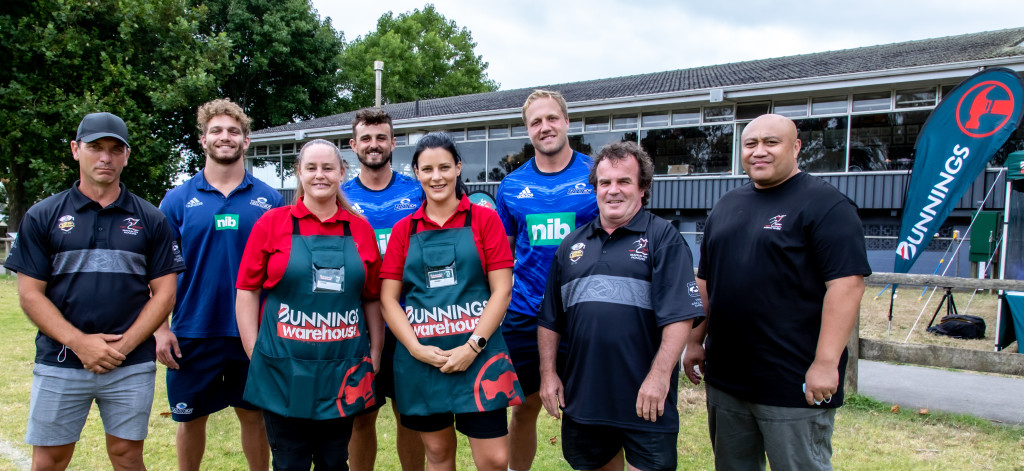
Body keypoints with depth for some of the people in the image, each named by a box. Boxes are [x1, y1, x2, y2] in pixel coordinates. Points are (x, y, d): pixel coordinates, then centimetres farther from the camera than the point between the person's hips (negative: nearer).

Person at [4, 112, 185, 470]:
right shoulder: (43, 216, 3)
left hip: (132, 366, 0)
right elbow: (30, 294, 0)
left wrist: (122, 346, -10)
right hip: (59, 364, 0)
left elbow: (164, 293, 1)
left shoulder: (150, 220, 3)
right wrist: (79, 342, -12)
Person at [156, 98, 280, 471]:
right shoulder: (178, 199, 1)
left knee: (254, 415, 12)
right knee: (191, 418, 14)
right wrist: (161, 329, -6)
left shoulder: (269, 199, 1)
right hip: (193, 331, 1)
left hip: (252, 331, 0)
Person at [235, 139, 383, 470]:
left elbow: (372, 299, 10)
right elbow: (247, 292, 0)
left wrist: (375, 354, 5)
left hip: (344, 372, 2)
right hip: (285, 371, -2)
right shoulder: (272, 223, -1)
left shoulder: (360, 228, 5)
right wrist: (256, 356, -5)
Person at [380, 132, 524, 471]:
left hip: (477, 355, -2)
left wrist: (473, 345, -13)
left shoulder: (484, 219, 1)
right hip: (420, 360, 2)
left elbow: (502, 290, -4)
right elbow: (388, 297, 4)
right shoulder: (404, 229, 7)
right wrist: (417, 348, -9)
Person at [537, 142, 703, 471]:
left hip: (645, 402, -5)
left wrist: (659, 376, -19)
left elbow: (680, 315, -12)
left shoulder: (662, 237, -4)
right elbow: (550, 319, 14)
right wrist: (548, 373, 8)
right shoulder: (572, 245, 12)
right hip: (583, 395, 5)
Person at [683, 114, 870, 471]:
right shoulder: (727, 206, 13)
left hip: (794, 386, -7)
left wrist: (826, 363, -21)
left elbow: (846, 284, -16)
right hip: (724, 378, 7)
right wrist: (695, 341, 14)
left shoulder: (825, 204, -9)